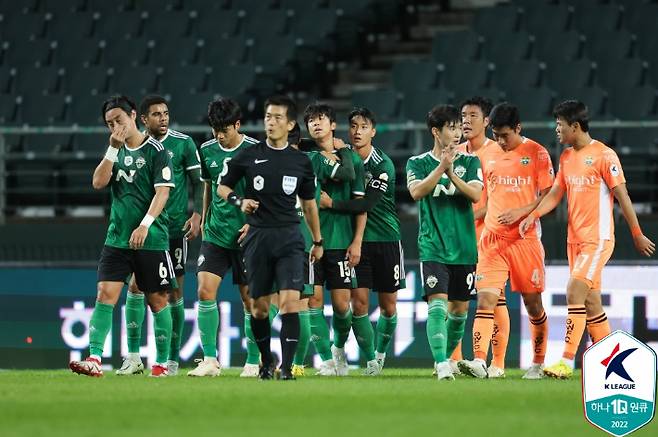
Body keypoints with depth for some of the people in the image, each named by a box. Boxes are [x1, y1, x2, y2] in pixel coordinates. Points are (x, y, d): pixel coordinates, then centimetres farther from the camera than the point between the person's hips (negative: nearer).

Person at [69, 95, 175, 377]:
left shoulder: (155, 150, -4)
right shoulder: (116, 152, 13)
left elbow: (163, 191, -11)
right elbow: (98, 183, 1)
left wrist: (145, 224, -22)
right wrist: (113, 150, -7)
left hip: (152, 239, -4)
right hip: (117, 238, 5)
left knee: (157, 299, 4)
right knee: (105, 294, -9)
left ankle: (162, 362, 13)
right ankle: (94, 360, -16)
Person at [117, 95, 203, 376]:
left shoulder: (183, 143, -2)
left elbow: (198, 181, 2)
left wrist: (197, 215, -8)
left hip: (175, 226, -2)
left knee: (174, 291, 1)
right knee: (136, 285, -7)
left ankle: (173, 359, 9)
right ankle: (134, 358, -2)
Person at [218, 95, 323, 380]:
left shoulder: (301, 162, 6)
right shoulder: (248, 156, 3)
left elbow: (309, 203, 16)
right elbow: (222, 187, 13)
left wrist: (318, 241, 19)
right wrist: (239, 202, -8)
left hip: (289, 238, 0)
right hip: (258, 237, 0)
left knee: (290, 301, -15)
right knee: (260, 307, 7)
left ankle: (286, 367, -15)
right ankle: (266, 361, 28)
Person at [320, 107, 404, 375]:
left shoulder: (383, 166, -12)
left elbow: (366, 204, -20)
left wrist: (331, 204, -24)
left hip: (386, 239, -2)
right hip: (357, 240, 2)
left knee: (388, 305, 5)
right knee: (359, 302, -9)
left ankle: (381, 353, 27)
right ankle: (370, 359, 3)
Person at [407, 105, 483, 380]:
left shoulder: (469, 162, 6)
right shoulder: (417, 163, 3)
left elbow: (476, 194, -8)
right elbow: (416, 192, -15)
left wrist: (451, 174, -19)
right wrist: (442, 166, -22)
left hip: (464, 248, 3)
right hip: (433, 246, -3)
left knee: (460, 308, 9)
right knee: (437, 303, -17)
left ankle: (447, 357, 29)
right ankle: (441, 364, -24)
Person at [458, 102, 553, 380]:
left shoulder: (536, 153, -2)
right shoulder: (489, 155, 10)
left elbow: (548, 197, -4)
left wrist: (520, 212, -17)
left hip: (525, 239, -2)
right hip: (491, 239, 3)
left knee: (533, 303, 7)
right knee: (485, 298, -13)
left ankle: (538, 364, 22)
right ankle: (479, 362, -24)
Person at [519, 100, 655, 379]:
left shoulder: (604, 155, -10)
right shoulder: (566, 157, 12)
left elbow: (621, 195, -8)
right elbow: (555, 194, 14)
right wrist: (533, 215, -4)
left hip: (598, 238, -8)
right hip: (575, 238, 8)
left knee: (575, 292, -18)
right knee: (591, 301, 9)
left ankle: (567, 363, -20)